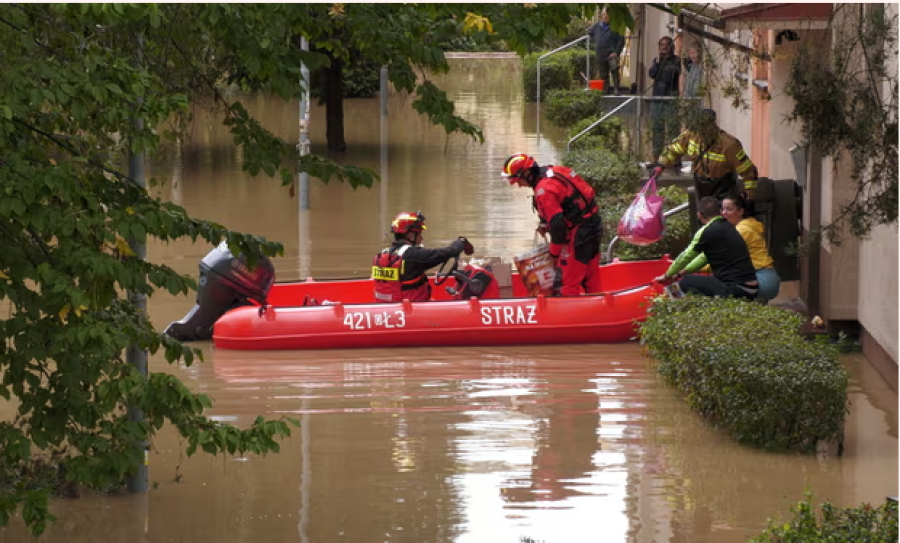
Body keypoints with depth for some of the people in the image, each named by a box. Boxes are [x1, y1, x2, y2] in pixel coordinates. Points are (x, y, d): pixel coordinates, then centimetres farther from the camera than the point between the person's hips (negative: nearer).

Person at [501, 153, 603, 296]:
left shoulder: (543, 190, -21)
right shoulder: (552, 171, 7)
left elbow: (557, 223, -21)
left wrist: (554, 252, -8)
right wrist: (545, 224, 13)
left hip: (579, 231, -10)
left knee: (570, 279, -4)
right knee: (590, 274, 20)